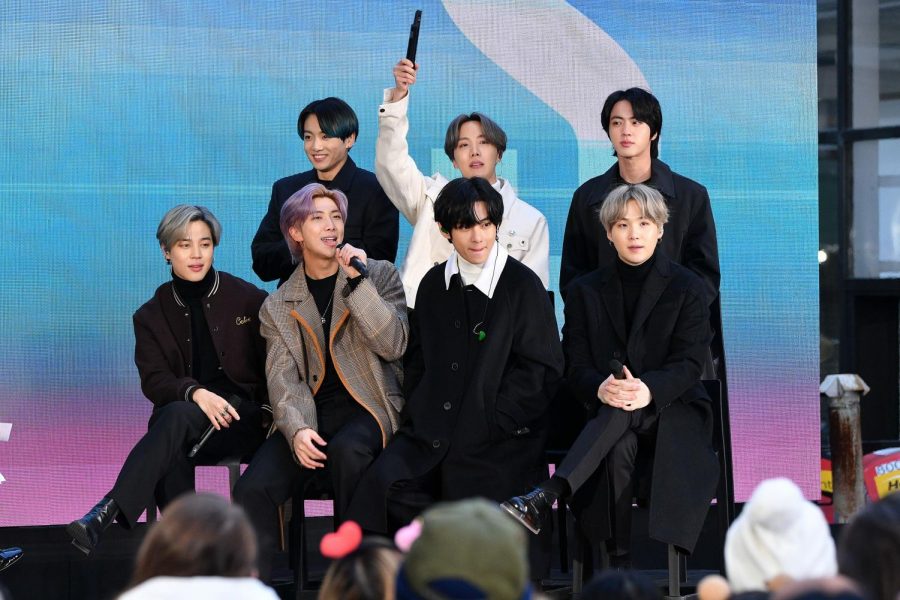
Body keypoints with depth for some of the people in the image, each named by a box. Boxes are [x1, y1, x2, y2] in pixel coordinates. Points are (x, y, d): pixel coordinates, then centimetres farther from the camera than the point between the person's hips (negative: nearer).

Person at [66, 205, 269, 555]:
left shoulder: (249, 300, 9)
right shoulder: (152, 316, 12)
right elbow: (154, 381, -1)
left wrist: (269, 413, -7)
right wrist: (195, 393, -22)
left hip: (244, 421, -2)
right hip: (183, 426, 2)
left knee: (178, 416, -35)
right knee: (171, 456, -36)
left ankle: (108, 512, -47)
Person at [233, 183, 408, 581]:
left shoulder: (379, 275, 8)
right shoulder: (278, 306, 12)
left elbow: (393, 345, -6)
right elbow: (283, 378, 0)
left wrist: (356, 282, -13)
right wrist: (297, 429, -20)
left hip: (368, 405, -2)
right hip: (310, 414, 2)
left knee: (346, 450, -37)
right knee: (252, 489, -24)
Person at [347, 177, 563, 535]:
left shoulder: (523, 285, -1)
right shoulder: (433, 285, 16)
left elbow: (542, 368, -4)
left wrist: (491, 424, -10)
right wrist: (421, 418, 4)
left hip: (498, 440, -4)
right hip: (430, 433, 4)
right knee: (381, 486, -23)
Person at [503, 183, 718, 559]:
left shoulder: (687, 288, 5)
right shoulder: (585, 291, 12)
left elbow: (689, 363, -4)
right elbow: (575, 365, 4)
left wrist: (649, 389, -28)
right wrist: (600, 388, -22)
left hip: (672, 407, -2)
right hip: (605, 412, 2)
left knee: (624, 411, -38)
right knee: (620, 447, -37)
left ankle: (544, 499, -54)